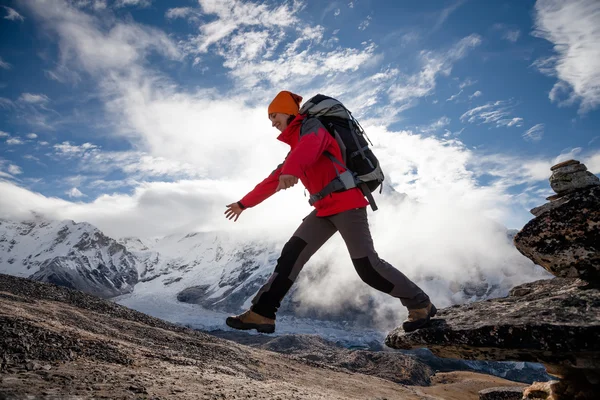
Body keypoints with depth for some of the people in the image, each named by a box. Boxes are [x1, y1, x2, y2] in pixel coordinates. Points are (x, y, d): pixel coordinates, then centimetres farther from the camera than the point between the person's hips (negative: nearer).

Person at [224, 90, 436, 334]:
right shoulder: (297, 144, 25)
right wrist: (244, 203, 34)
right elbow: (274, 180, 30)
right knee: (292, 254, -1)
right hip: (325, 210, 9)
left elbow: (309, 146, -28)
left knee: (367, 266, -11)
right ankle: (262, 313, 0)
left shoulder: (311, 126, -1)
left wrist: (291, 170, -49)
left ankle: (420, 304, 8)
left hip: (346, 203, -9)